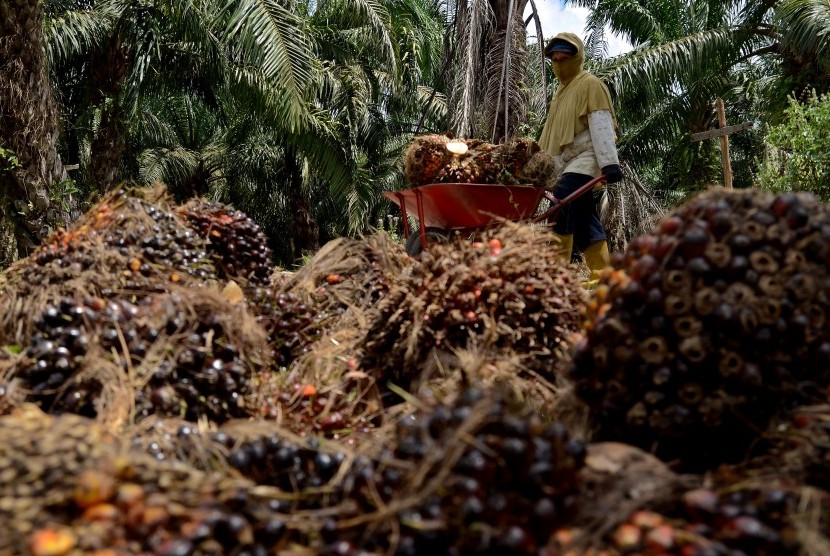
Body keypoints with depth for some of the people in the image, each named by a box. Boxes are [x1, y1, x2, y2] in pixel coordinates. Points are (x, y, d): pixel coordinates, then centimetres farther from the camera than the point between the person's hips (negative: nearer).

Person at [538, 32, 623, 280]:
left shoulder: (590, 85, -1)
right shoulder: (562, 90, 25)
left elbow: (601, 125, -13)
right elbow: (553, 131, 26)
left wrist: (609, 162, -23)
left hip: (585, 160, -9)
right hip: (569, 164, 9)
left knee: (561, 212, -23)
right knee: (586, 224, 6)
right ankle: (601, 275, 8)